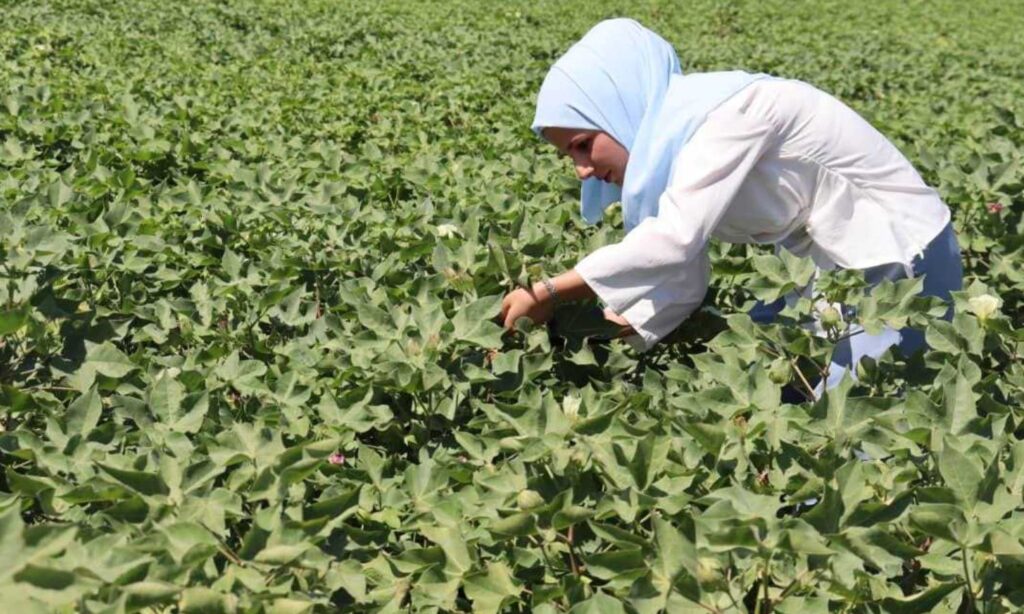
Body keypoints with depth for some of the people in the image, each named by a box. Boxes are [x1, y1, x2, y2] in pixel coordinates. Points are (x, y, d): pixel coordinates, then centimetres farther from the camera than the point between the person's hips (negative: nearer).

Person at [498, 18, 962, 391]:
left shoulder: (727, 110, -27)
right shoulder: (670, 141, 0)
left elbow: (672, 242, -37)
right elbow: (681, 279, -1)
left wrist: (548, 292, -30)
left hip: (906, 265, -9)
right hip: (846, 273, 9)